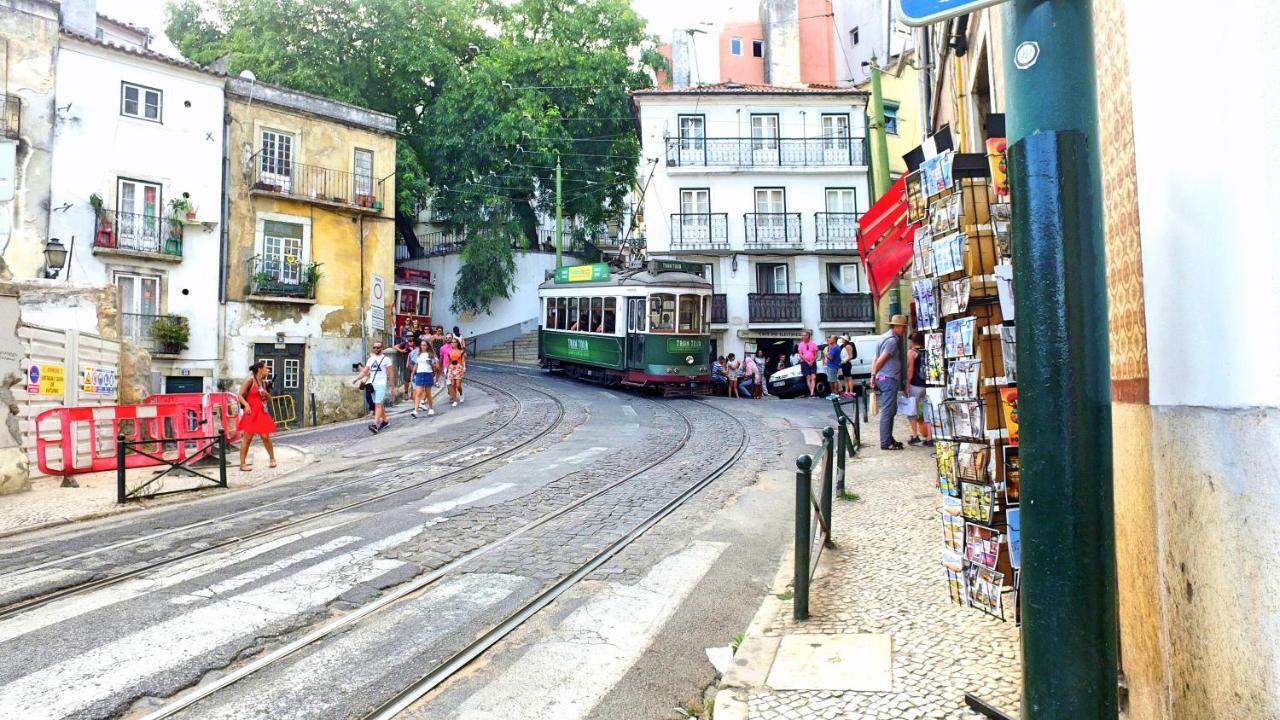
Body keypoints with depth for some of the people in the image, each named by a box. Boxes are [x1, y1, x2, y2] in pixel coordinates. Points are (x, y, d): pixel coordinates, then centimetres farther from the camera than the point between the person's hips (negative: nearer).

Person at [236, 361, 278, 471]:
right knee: (248, 438, -3)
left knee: (265, 437, 0)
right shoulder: (249, 380, -6)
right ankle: (242, 464, 4)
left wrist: (266, 394, -1)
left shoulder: (264, 382, 13)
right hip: (251, 412, -5)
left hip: (262, 413, 5)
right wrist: (246, 405, -25)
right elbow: (240, 396, -9)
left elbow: (269, 399, 20)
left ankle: (272, 458, 18)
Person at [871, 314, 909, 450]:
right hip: (889, 379, -11)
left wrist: (873, 375, 13)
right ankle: (885, 443, -5)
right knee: (887, 412, -7)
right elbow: (880, 360, -17)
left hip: (883, 378, 11)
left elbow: (876, 359, 16)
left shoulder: (887, 337, 18)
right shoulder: (892, 340, -15)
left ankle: (888, 439, 23)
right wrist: (875, 375, -3)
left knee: (890, 411, 16)